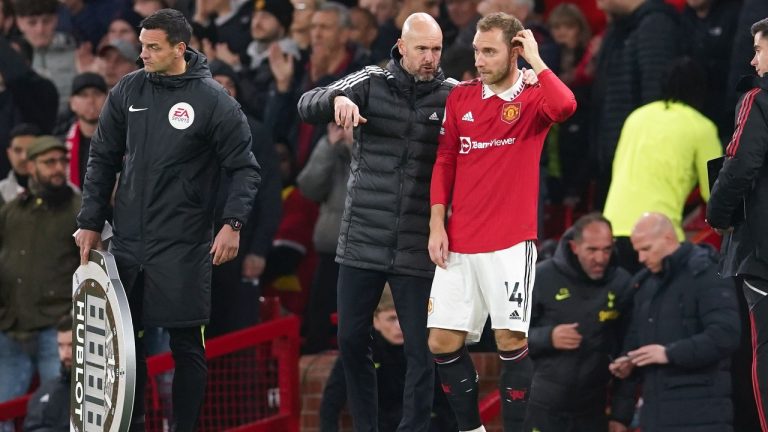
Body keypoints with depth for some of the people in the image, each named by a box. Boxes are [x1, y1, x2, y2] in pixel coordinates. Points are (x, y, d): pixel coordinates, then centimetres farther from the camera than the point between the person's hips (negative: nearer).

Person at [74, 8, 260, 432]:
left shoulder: (212, 100, -6)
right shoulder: (128, 91, 6)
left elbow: (244, 167, -2)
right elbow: (102, 159, 13)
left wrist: (232, 223, -14)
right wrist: (90, 221, 9)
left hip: (183, 248, -4)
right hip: (127, 240, 4)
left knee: (186, 345, -1)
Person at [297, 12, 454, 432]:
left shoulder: (452, 96, 1)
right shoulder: (372, 83, -1)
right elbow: (307, 106, -10)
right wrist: (337, 99, -34)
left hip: (417, 249, -1)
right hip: (362, 241, 1)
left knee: (420, 348, -1)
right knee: (351, 340, 7)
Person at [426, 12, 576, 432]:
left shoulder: (532, 97, -4)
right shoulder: (460, 97, 10)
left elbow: (565, 105, -28)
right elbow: (444, 162, 14)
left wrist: (535, 59, -16)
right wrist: (437, 224, 6)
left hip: (511, 243, -4)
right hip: (459, 244, 5)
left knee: (512, 341, -7)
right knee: (443, 343, 3)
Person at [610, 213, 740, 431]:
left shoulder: (706, 274, -8)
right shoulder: (646, 283, 20)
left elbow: (725, 334, -19)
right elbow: (636, 337, 30)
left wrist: (670, 353, -20)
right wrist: (628, 361, 7)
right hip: (656, 412, 9)